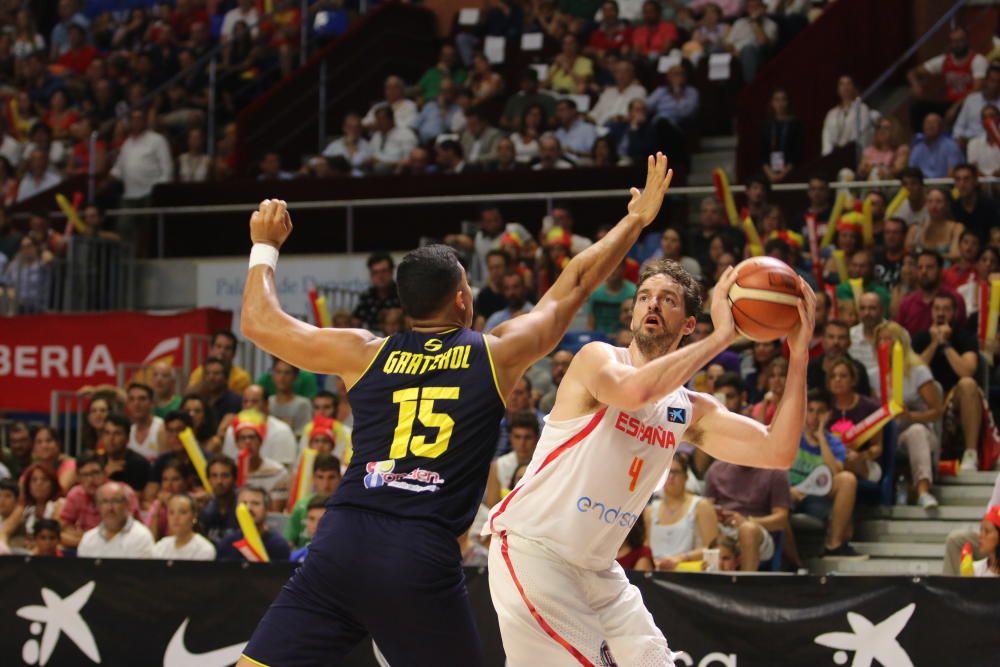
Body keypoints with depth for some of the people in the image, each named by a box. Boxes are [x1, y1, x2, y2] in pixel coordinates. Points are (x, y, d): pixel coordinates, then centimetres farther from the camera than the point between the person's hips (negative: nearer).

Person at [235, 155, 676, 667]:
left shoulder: (365, 353, 11)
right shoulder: (496, 355, 9)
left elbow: (259, 322, 17)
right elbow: (576, 283, 20)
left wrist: (265, 247, 33)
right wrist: (637, 219, 33)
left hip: (342, 544, 1)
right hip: (425, 557, -1)